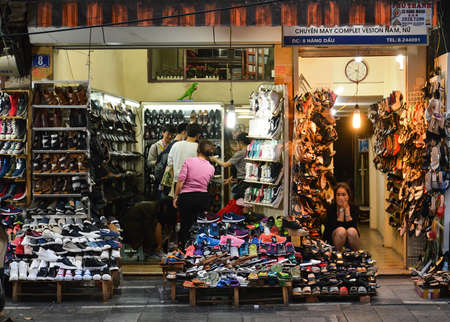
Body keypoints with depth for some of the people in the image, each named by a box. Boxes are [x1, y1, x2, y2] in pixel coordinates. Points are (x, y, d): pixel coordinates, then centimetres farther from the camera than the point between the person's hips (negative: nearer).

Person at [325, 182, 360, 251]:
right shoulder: (331, 209, -10)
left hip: (351, 240, 1)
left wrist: (347, 209, -21)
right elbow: (335, 228, -20)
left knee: (351, 231, -31)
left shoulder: (354, 208, -7)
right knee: (341, 230, -32)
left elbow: (353, 227, -20)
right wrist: (341, 210, -20)